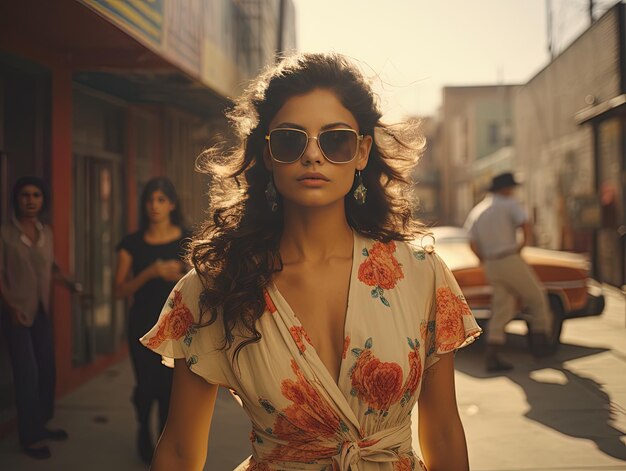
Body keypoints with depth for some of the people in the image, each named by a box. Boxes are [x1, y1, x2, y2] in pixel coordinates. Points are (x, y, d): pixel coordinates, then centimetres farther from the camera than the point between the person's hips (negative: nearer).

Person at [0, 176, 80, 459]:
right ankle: (29, 437, 9)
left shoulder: (46, 232, 7)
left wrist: (67, 281, -2)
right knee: (27, 374, -4)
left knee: (47, 370, 10)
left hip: (42, 312, 6)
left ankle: (42, 425, 27)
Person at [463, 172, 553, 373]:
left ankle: (492, 357, -1)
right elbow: (526, 226, -15)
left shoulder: (476, 212, 16)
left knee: (501, 310, 7)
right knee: (537, 299, 13)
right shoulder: (509, 204, -2)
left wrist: (487, 262, 15)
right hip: (510, 261, -6)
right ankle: (541, 341, 17)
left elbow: (473, 245, 10)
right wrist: (522, 245, 1)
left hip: (491, 267, 6)